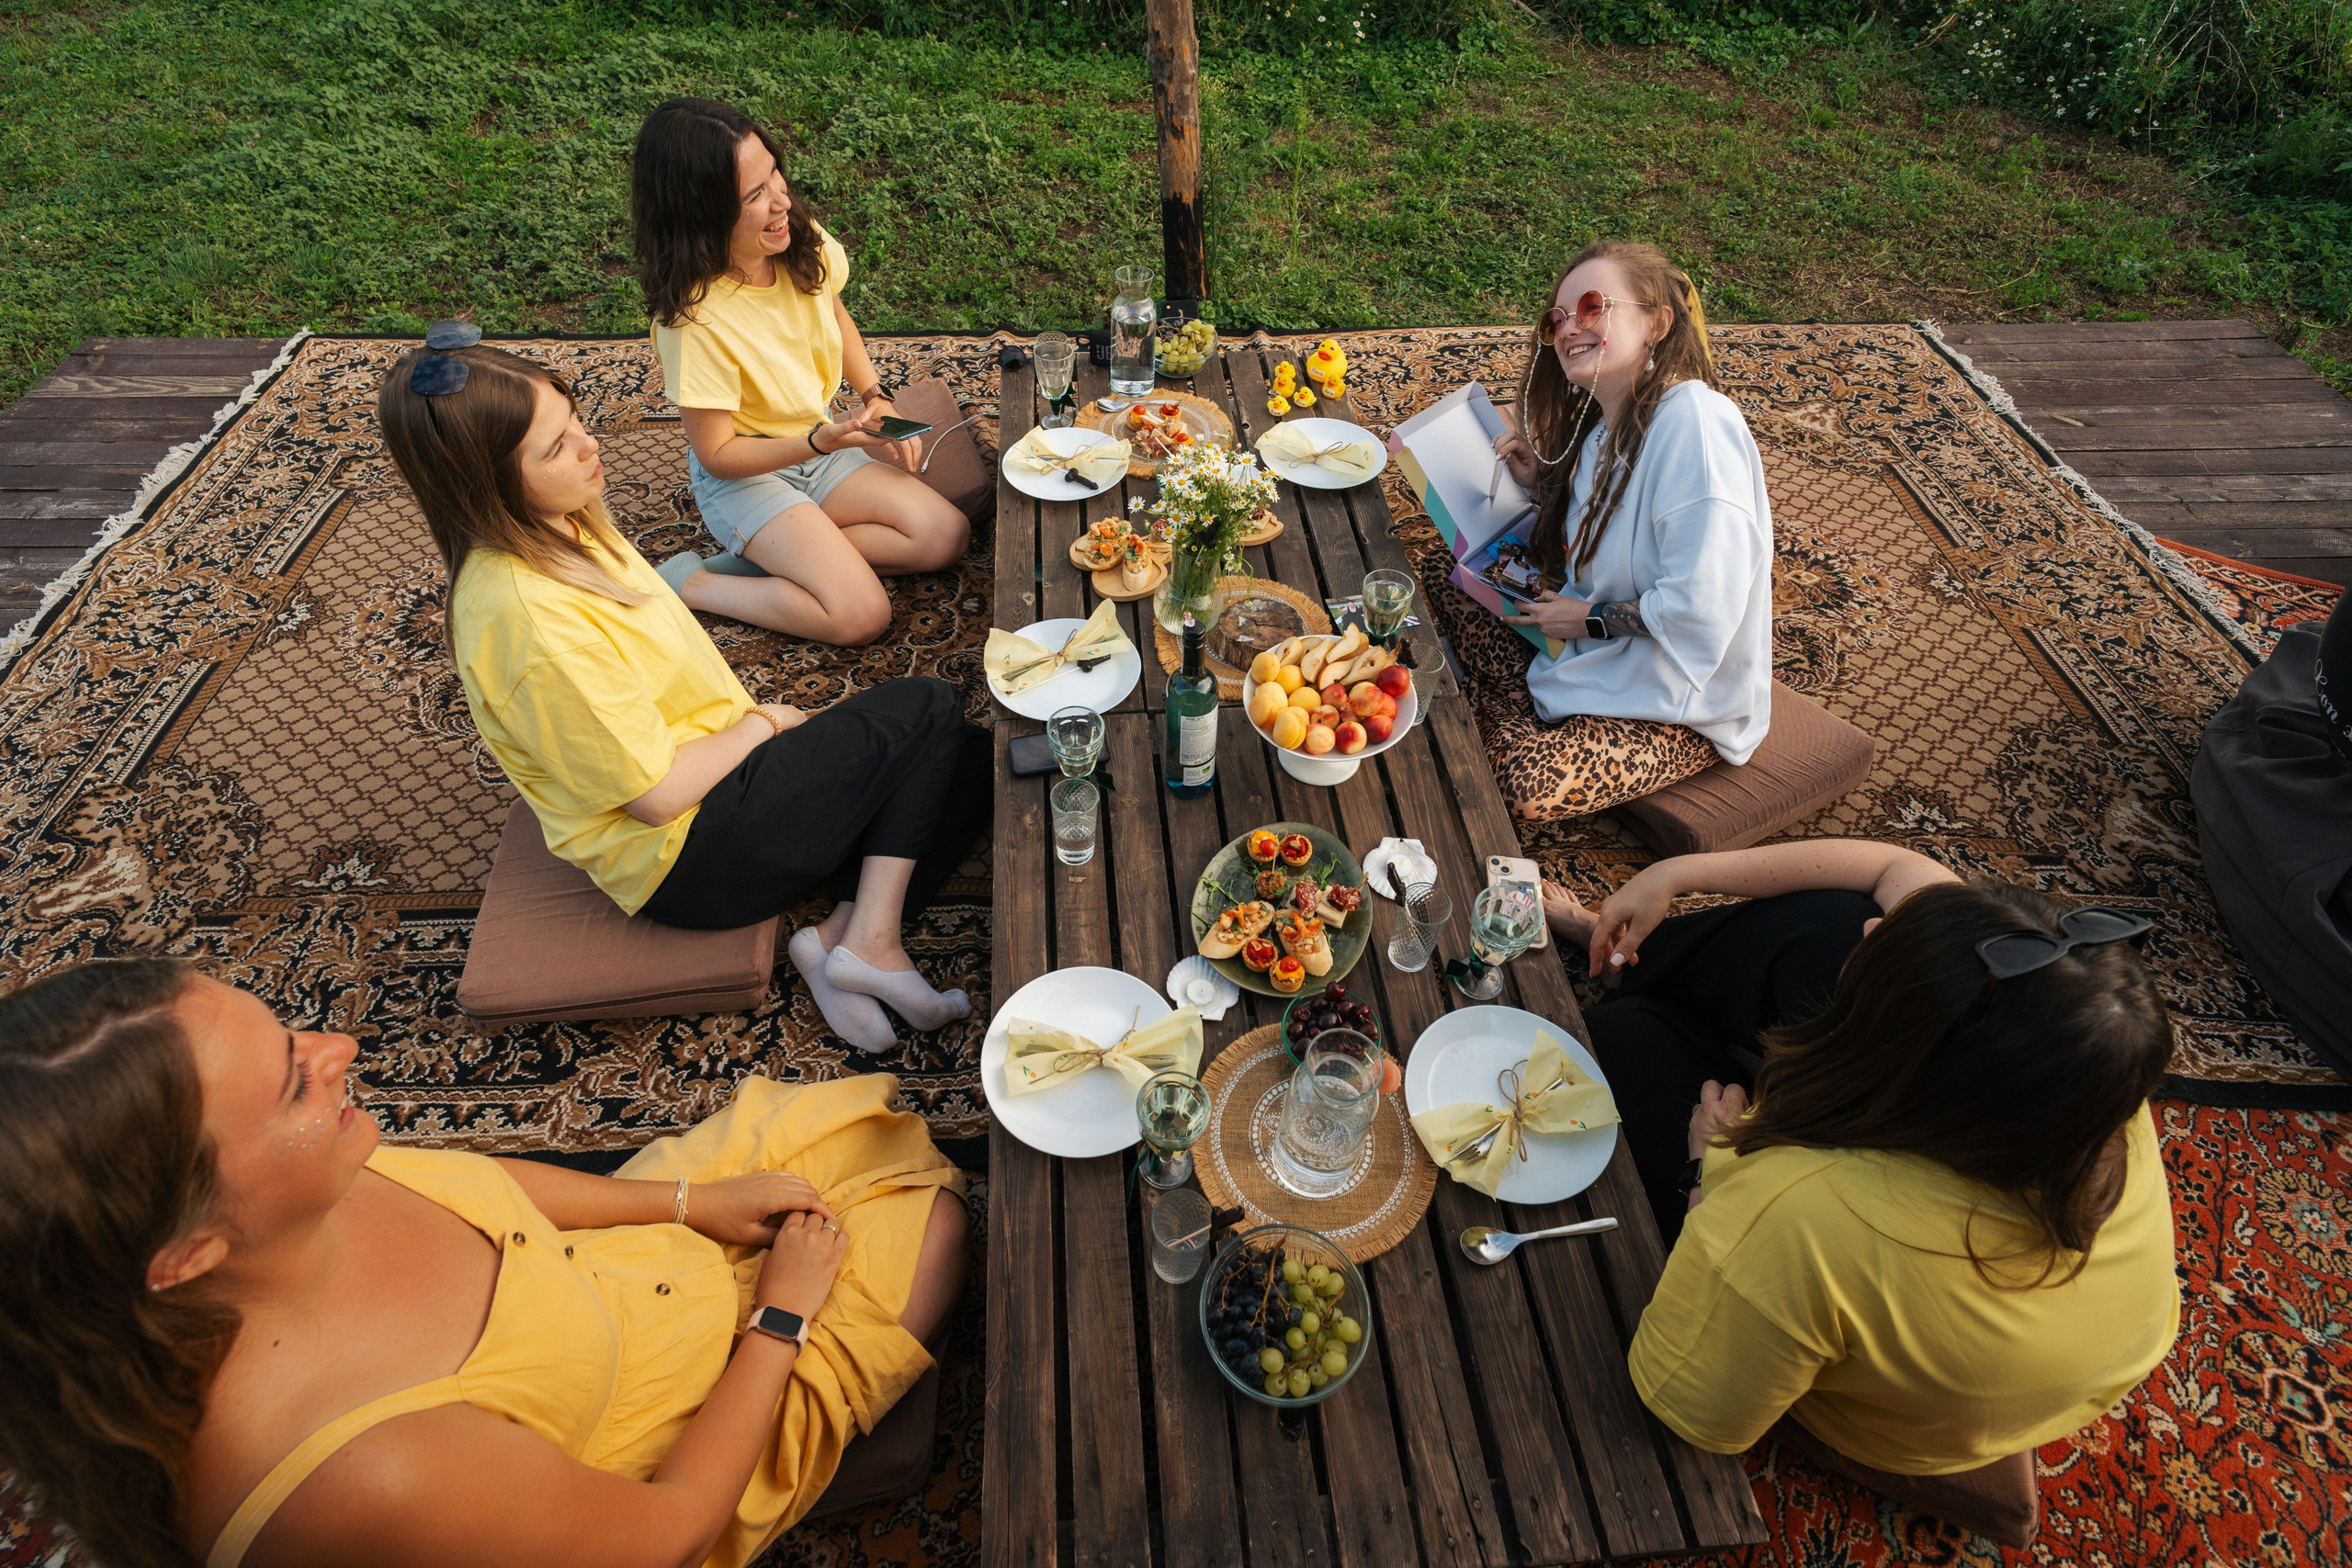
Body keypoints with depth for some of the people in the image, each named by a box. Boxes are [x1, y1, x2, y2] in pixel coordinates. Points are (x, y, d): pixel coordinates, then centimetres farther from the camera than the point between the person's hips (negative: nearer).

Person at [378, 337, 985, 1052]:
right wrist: (761, 724, -9)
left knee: (969, 762, 5)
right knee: (927, 711, -8)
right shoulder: (529, 617, -30)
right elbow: (658, 793, -24)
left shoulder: (562, 528, 0)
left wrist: (748, 717, 0)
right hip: (686, 850, -9)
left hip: (723, 769, 9)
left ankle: (839, 936, -4)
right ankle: (872, 940, -7)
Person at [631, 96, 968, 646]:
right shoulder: (694, 318, -29)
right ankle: (690, 582, -4)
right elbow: (717, 454, -20)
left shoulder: (803, 240, -12)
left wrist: (875, 396, -2)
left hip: (824, 441, 7)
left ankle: (766, 557, -3)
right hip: (744, 474, -7)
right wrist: (820, 441, -32)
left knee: (947, 537, -9)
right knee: (862, 614, -22)